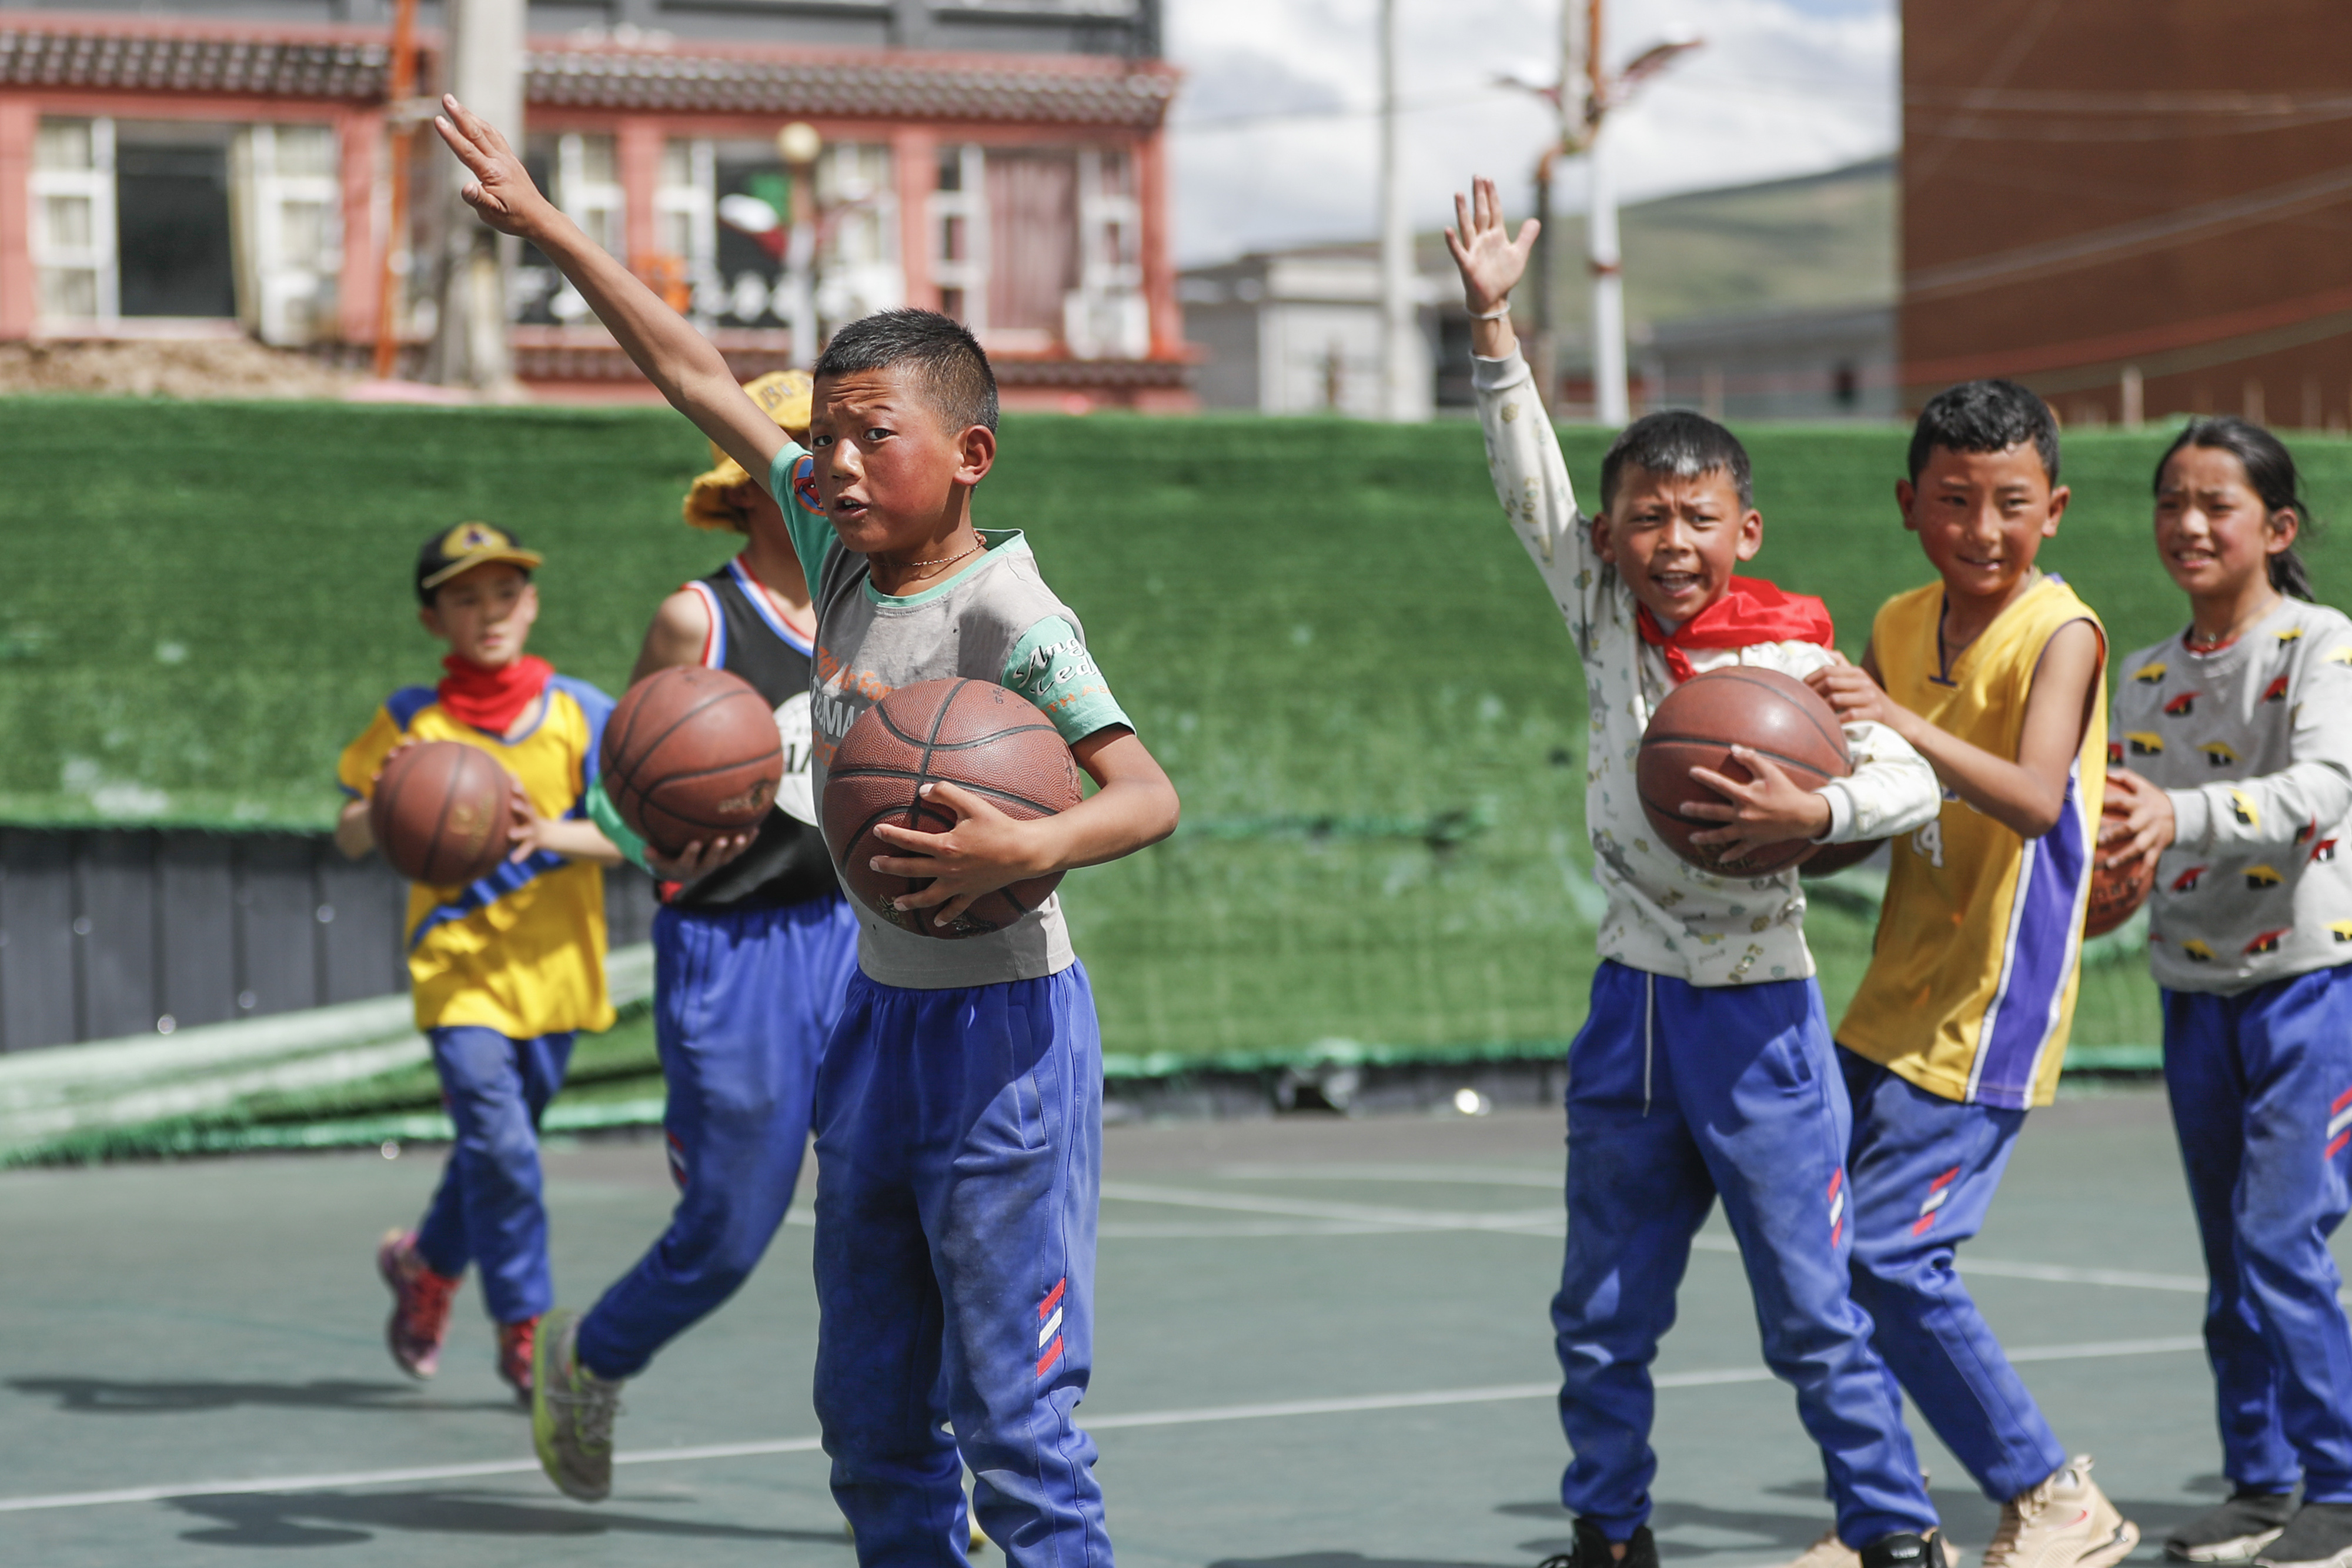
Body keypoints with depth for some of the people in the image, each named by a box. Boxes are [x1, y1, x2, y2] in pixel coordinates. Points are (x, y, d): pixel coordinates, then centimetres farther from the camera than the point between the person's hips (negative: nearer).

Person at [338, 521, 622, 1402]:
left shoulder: (580, 713, 0)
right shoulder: (412, 721, -2)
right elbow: (349, 840, 2)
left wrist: (551, 835, -23)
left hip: (552, 962, 3)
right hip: (457, 964, -2)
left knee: (497, 1144, 15)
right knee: (500, 1143, -15)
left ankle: (428, 1262, 43)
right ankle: (525, 1332, -3)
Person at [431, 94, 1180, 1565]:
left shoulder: (1010, 619, -18)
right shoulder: (843, 554, 4)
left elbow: (1152, 794, -26)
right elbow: (702, 376, 11)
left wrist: (1029, 848, -45)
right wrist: (546, 226, 16)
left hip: (1003, 1031, -8)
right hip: (878, 1019, 8)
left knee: (1018, 1424, -9)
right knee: (873, 1415, 13)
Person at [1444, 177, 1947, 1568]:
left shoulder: (1795, 660, -10)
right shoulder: (1607, 621, 3)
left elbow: (1913, 783, -13)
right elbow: (1531, 483, 1)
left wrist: (1814, 813, -31)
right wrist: (1493, 322, -7)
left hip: (1757, 1012, -5)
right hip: (1633, 1003, 5)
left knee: (1815, 1316, -1)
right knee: (1602, 1318, 11)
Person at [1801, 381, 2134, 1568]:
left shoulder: (2061, 636, -13)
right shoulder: (1899, 627, 8)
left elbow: (2035, 801, -29)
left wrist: (1906, 726, -42)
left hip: (1992, 1011, -8)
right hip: (1892, 1003, 8)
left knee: (1890, 1256, -13)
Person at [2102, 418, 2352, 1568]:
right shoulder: (2145, 677, 10)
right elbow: (2133, 826, 14)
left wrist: (2184, 817, -37)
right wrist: (2102, 855, -11)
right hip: (2195, 989, 6)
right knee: (2230, 1258, 9)